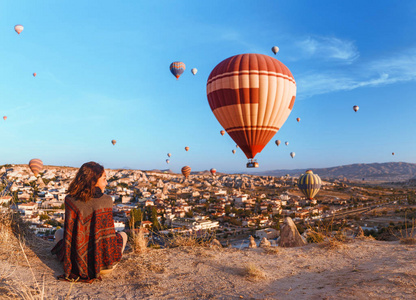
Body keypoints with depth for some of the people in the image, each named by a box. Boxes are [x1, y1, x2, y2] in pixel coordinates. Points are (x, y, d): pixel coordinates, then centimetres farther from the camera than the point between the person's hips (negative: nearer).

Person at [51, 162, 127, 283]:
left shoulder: (70, 200, -11)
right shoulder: (106, 200, -15)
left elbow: (69, 233, -7)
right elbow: (108, 231, -8)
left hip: (77, 262, 2)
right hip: (102, 263, -1)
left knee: (59, 232, 31)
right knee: (123, 235, 29)